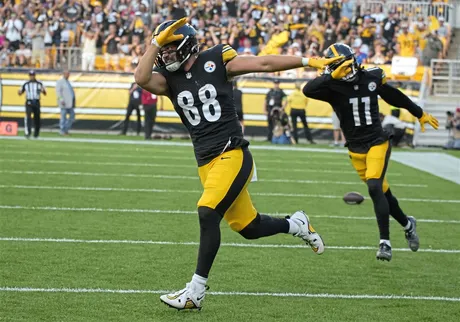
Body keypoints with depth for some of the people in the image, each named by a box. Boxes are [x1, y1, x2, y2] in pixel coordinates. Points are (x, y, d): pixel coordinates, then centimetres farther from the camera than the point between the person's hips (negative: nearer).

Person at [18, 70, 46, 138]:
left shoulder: (39, 84, 4)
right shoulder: (26, 84, 5)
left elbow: (45, 93, 4)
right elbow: (21, 93, 9)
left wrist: (43, 90, -20)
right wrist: (19, 92, -15)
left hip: (37, 103, 1)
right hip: (29, 102, -1)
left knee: (37, 118, 9)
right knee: (28, 116, -20)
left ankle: (36, 133, 25)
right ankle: (28, 132, -25)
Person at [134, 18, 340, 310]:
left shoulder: (215, 62, -3)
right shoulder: (169, 79, 6)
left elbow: (264, 64, 0)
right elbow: (141, 78, -14)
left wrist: (309, 61, -1)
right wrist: (156, 42, -13)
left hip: (232, 155, -5)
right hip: (206, 162, 5)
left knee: (208, 214, -21)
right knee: (248, 227, 12)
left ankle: (196, 292, -17)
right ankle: (296, 224, 42)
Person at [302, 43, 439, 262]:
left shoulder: (371, 78, -5)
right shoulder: (332, 86, -10)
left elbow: (394, 96, 12)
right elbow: (308, 90, -30)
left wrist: (420, 114, 23)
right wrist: (333, 76, -39)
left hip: (377, 143, -2)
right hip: (356, 149, 2)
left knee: (374, 188, -21)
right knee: (383, 193, 11)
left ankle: (385, 242, -15)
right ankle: (407, 224, 38)